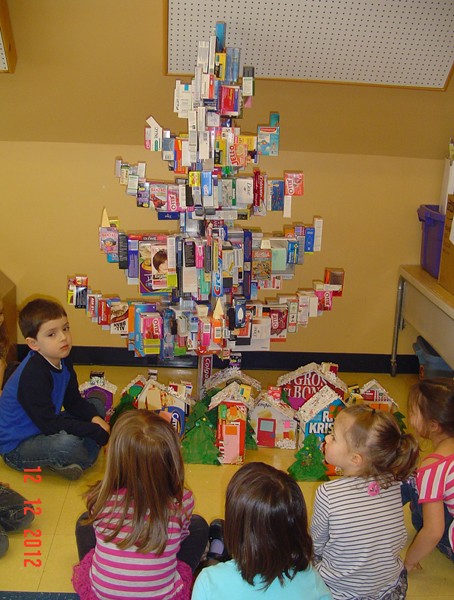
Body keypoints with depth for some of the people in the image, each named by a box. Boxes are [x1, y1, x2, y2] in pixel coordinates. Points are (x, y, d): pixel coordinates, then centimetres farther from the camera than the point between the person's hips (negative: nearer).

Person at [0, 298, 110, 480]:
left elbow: (74, 401, 9)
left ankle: (70, 463, -8)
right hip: (16, 448, -10)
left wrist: (95, 418, -12)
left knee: (97, 406, 11)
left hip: (44, 429, 10)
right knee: (68, 442, -38)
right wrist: (97, 432, -28)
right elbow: (49, 424, -31)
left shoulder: (63, 363, 0)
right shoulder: (32, 376, -29)